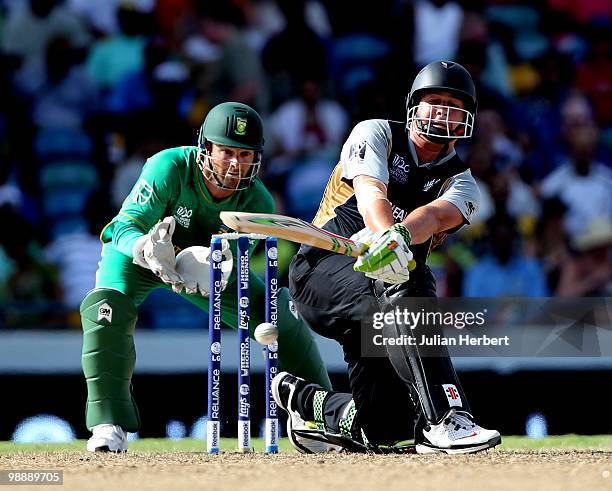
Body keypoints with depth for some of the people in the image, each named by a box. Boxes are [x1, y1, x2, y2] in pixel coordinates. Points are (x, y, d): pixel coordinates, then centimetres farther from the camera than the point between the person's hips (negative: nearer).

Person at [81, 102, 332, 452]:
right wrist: (148, 250, -60)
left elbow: (233, 263, -26)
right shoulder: (170, 167, -35)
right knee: (106, 307, -33)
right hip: (136, 250, -3)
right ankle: (110, 427, -26)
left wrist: (211, 269, -51)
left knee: (281, 313, -9)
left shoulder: (258, 203, -25)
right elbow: (127, 226, -37)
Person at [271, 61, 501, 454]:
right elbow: (370, 192, -20)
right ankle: (444, 420, -46)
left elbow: (434, 216, -18)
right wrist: (388, 235, -44)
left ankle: (303, 400, 30)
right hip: (322, 268, -5)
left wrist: (401, 236, -43)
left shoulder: (459, 184, 8)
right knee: (404, 286, -37)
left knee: (386, 431, -2)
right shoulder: (376, 134, 3)